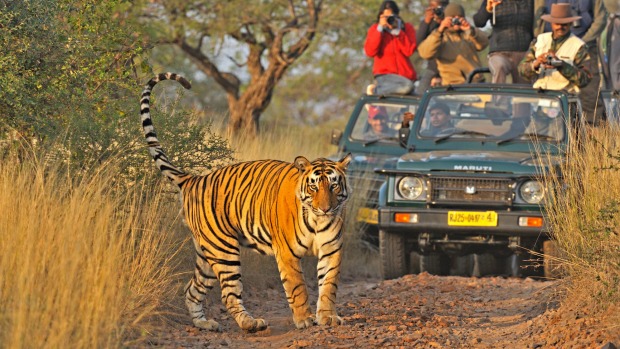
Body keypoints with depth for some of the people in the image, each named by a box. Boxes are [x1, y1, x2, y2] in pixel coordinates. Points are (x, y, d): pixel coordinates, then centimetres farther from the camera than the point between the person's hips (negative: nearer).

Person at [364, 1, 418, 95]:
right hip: (384, 75, -4)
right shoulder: (375, 29, 5)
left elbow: (409, 51, -10)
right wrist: (380, 29, -14)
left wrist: (397, 31, -15)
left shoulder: (407, 28, 5)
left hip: (405, 75, 4)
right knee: (407, 86, -33)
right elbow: (370, 52, -12)